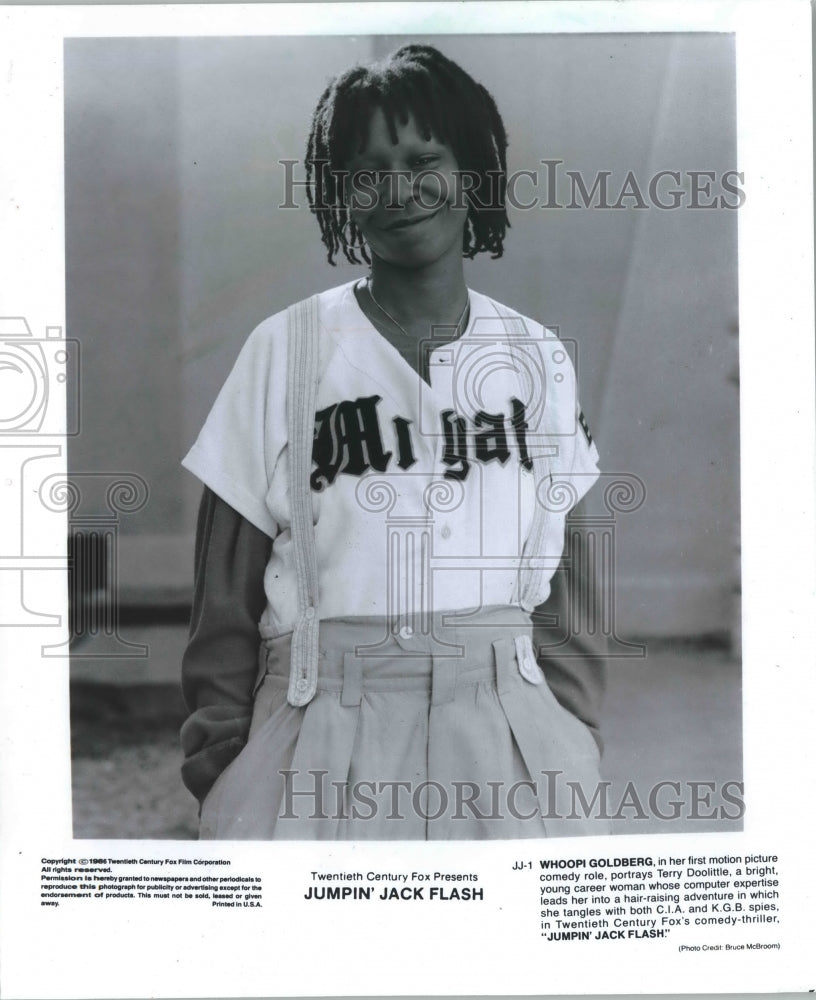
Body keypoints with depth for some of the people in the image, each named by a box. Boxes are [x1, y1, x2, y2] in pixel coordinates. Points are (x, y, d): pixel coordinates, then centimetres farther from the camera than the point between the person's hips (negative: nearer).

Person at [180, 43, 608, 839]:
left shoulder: (536, 357, 5)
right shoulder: (285, 351, -1)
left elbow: (562, 585, 9)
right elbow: (226, 594, 1)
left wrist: (575, 741, 4)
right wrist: (218, 765, -2)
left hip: (503, 737, 2)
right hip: (323, 737, -1)